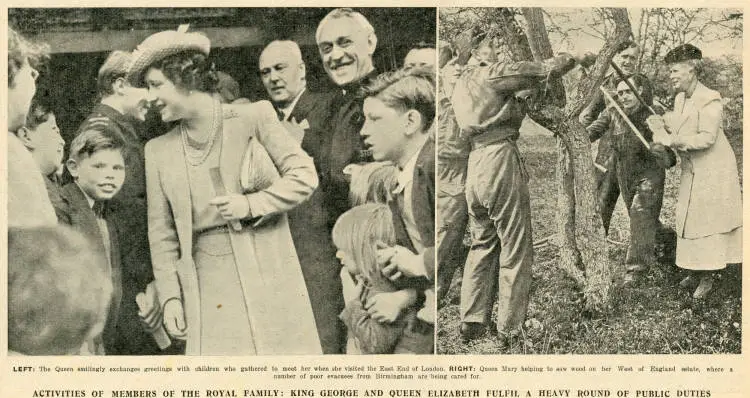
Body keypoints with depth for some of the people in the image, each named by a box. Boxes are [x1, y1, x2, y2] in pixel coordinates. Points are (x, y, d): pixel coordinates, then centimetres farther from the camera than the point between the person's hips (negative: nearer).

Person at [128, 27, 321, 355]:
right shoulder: (158, 150, 8)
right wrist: (170, 296, 2)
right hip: (208, 294, 2)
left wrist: (251, 204, -12)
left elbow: (305, 175, 1)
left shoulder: (254, 117, 0)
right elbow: (162, 234, 10)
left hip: (272, 281, -1)